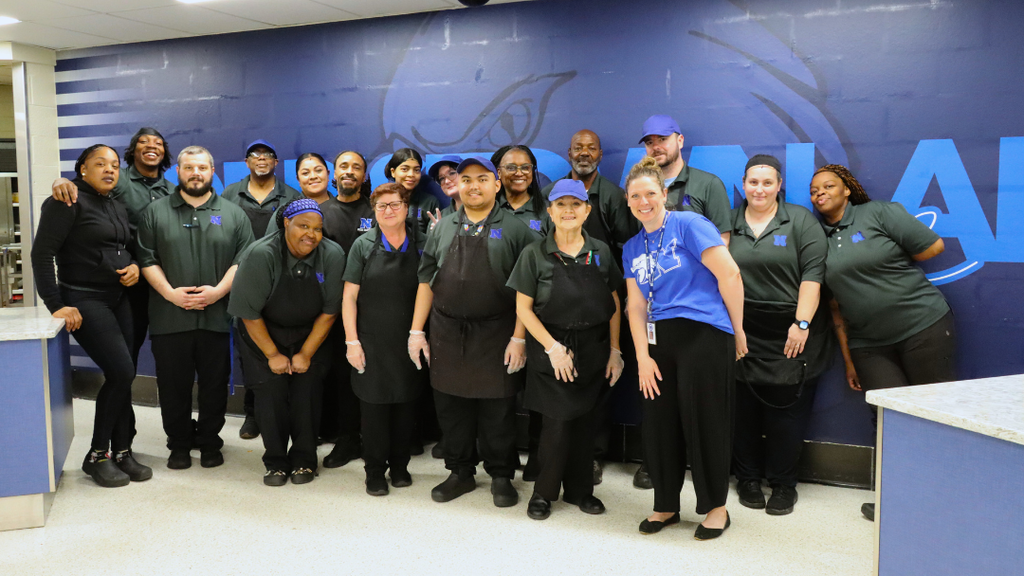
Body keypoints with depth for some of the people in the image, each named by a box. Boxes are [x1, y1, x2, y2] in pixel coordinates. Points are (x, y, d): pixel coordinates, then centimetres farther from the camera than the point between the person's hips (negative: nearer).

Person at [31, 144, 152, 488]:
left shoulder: (118, 208, 15)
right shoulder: (68, 203, -9)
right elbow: (42, 254, -13)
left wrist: (134, 266, 1)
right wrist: (55, 305, -18)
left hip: (118, 300, 8)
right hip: (84, 301, -8)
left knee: (121, 376, 6)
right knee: (122, 373, -14)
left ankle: (121, 452, 16)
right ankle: (97, 456, 2)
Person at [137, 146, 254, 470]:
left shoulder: (233, 214, 9)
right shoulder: (156, 212, 9)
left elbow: (243, 260, 2)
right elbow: (147, 260, 3)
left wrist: (218, 291, -11)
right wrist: (170, 293, -10)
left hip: (216, 316, 0)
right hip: (169, 317, 0)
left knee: (215, 383, 6)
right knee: (173, 385, 6)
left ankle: (210, 443, 22)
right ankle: (179, 444, 22)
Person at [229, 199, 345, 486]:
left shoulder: (333, 255, -18)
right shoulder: (260, 255, -22)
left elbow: (329, 311, -10)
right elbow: (249, 313, -15)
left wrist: (306, 354, -8)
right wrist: (272, 354, -10)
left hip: (311, 336, 1)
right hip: (265, 335, -1)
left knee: (307, 394, -7)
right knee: (271, 393, -9)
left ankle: (304, 460, 11)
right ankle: (275, 462, 8)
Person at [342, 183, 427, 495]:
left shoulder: (422, 244, 3)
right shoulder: (364, 245, -1)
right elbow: (349, 296, -2)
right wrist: (352, 342, -6)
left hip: (409, 341, 2)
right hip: (372, 341, -1)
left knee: (406, 403, 9)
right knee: (374, 405, 3)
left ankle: (400, 464, 27)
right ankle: (375, 470, 18)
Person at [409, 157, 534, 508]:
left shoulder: (514, 230, 0)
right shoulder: (443, 229, 11)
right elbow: (426, 281, 11)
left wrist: (519, 338, -11)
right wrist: (416, 331, 5)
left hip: (496, 334, -3)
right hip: (446, 333, 4)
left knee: (498, 411, 4)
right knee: (451, 407, 10)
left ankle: (501, 476, 21)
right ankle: (460, 472, 26)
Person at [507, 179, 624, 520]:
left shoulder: (601, 252, 5)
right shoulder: (535, 254, -4)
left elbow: (614, 304, 8)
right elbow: (523, 308, -5)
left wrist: (615, 351, 3)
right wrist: (553, 347, -11)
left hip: (593, 349, 3)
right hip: (551, 350, -3)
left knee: (584, 420, 10)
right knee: (558, 421, -5)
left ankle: (580, 489, 27)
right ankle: (544, 492, 16)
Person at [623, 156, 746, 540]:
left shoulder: (689, 224, -4)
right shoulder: (632, 249, 15)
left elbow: (729, 275, -9)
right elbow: (636, 305, 10)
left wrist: (737, 332, -4)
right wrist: (643, 356, 1)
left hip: (702, 335, -6)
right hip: (658, 340, 6)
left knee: (704, 421, 1)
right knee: (659, 423, 8)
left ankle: (716, 506, 19)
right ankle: (666, 505, 25)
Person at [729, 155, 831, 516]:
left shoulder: (800, 220, 3)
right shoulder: (729, 223, 10)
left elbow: (812, 275, -4)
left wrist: (801, 324, -12)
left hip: (791, 333, -2)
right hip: (742, 331, 2)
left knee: (785, 408, 1)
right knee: (744, 408, 4)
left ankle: (783, 483, 15)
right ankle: (747, 478, 19)